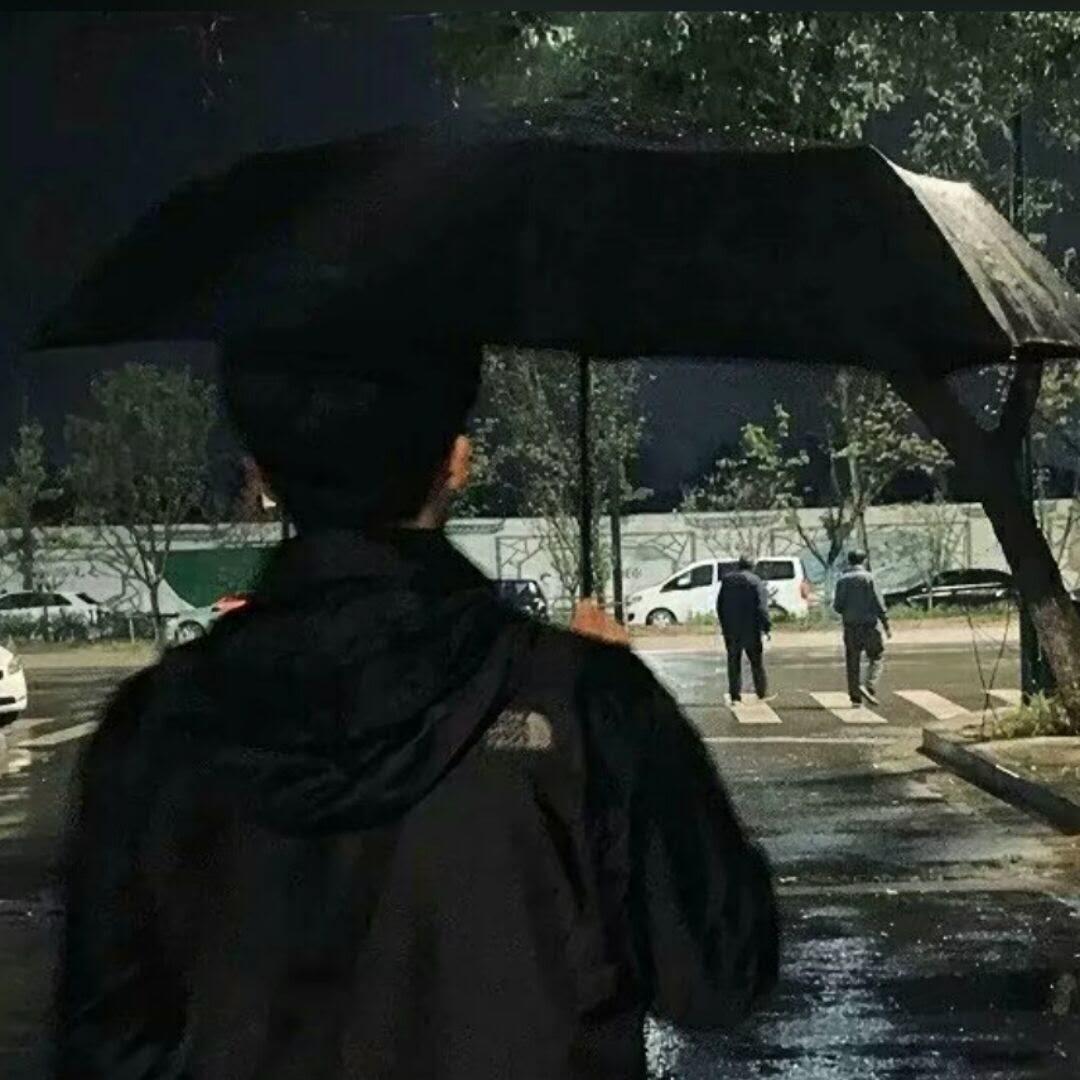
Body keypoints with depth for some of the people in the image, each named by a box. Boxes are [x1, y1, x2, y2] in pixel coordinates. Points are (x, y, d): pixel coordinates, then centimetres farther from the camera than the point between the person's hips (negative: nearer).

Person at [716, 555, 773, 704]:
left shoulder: (727, 580, 6)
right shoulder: (755, 582, -9)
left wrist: (724, 625, 18)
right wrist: (767, 627, -11)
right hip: (751, 630, -3)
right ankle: (762, 693, 16)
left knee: (734, 663, 7)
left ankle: (735, 696, 4)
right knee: (757, 662, 10)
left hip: (731, 630, 3)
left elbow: (719, 605, 11)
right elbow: (762, 607, -15)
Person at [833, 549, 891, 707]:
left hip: (850, 626, 3)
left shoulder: (842, 580, 3)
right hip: (869, 624, -3)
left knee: (853, 662, 7)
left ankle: (855, 697, 6)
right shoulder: (868, 578, -6)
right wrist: (886, 624, -5)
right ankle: (869, 687, -13)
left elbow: (837, 606, 0)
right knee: (876, 657, 7)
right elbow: (878, 603, -10)